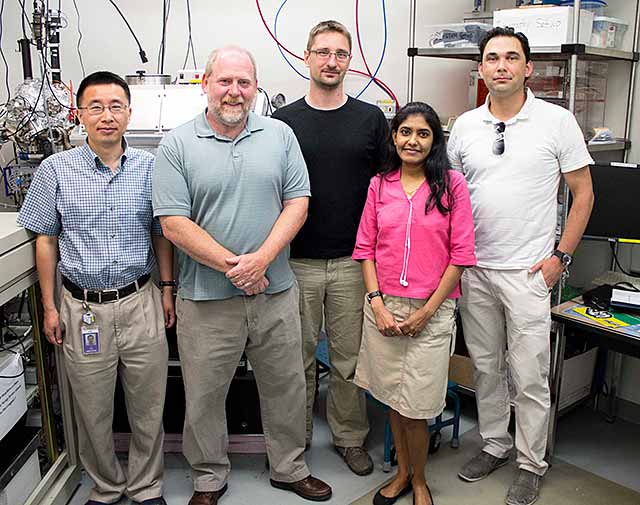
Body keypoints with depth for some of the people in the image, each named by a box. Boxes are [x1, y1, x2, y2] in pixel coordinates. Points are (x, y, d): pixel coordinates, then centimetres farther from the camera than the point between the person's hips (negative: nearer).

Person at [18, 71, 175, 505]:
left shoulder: (150, 167, 0)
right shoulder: (56, 170, -2)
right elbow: (46, 240, 4)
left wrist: (168, 290, 4)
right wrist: (50, 307, 3)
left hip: (140, 303, 0)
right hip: (83, 308, 0)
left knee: (148, 407, 11)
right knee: (92, 410, 13)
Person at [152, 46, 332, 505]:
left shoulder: (280, 136, 4)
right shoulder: (177, 145, -3)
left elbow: (297, 203, -1)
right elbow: (174, 224, -10)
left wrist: (262, 258, -15)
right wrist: (233, 266, -15)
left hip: (276, 292, 2)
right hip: (207, 299, -2)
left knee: (286, 388, 16)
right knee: (205, 397, 12)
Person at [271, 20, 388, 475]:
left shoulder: (371, 118, 5)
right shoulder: (284, 121, 4)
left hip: (352, 262, 0)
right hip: (297, 261, 0)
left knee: (349, 357, 10)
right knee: (298, 355, 11)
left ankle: (350, 437, 28)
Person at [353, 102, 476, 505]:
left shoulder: (451, 184, -3)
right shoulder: (380, 185, 6)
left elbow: (461, 255, -5)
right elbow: (366, 249, 6)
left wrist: (426, 311, -9)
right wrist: (378, 303, -5)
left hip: (431, 310, -3)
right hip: (383, 307, 3)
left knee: (414, 407, 1)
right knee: (393, 398, 14)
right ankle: (402, 472, 36)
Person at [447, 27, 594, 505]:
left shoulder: (558, 121, -4)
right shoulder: (465, 126, 6)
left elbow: (583, 193, 0)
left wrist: (560, 256, -6)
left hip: (528, 270, -3)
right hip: (473, 269, 4)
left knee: (530, 377, 5)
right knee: (485, 367, 16)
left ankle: (532, 464, 24)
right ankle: (495, 444, 35)